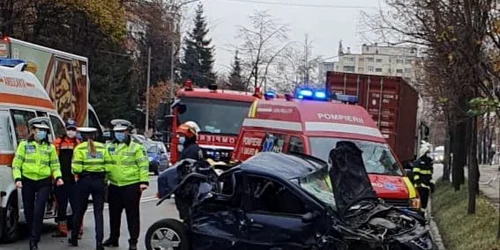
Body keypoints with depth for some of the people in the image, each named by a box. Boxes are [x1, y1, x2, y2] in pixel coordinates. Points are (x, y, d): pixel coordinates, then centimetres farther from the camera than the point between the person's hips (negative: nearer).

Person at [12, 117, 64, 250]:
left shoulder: (50, 147, 8)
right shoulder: (24, 145, 2)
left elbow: (55, 166, 10)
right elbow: (16, 164, 0)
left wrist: (58, 177, -7)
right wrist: (17, 179, -12)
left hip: (44, 183, 0)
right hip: (27, 182, 0)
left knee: (38, 211, -13)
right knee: (28, 211, 7)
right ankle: (33, 235, 29)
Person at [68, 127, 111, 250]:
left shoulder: (80, 148, -3)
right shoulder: (102, 147, 6)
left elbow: (76, 168, -12)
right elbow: (108, 166, -2)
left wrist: (79, 172, 9)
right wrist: (103, 176, 11)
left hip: (84, 181, -1)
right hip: (99, 181, 1)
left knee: (79, 211, 14)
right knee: (98, 212, 3)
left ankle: (74, 238, 28)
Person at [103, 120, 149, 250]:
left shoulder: (136, 147, -5)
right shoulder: (110, 147, 13)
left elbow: (144, 165, -8)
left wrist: (143, 181, -16)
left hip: (131, 185, -6)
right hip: (114, 186, 6)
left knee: (132, 215, 0)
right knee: (114, 214, 15)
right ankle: (113, 238, 28)